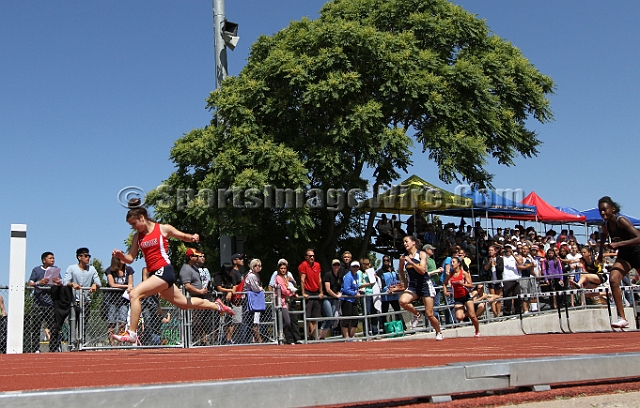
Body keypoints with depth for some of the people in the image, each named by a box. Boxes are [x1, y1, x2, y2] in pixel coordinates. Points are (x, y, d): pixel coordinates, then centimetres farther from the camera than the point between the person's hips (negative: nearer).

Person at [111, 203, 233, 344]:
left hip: (164, 271, -7)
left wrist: (193, 237, -14)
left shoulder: (163, 229, -3)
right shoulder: (137, 236, 13)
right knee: (183, 303, 19)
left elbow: (185, 237, 9)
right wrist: (121, 256, -11)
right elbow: (130, 258, 10)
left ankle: (132, 333, -17)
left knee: (134, 294, -21)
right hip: (155, 274, 7)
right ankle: (216, 305, 40)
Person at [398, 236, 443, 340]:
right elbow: (400, 271, 22)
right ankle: (416, 314, -1)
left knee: (429, 315, -3)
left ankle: (439, 333, 23)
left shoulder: (422, 254, -5)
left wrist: (410, 262, -23)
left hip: (425, 285, -3)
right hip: (413, 286, 3)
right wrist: (405, 283, 17)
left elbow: (422, 271, -17)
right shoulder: (403, 257, 3)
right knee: (402, 301, -30)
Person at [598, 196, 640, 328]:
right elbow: (604, 236, 23)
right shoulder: (605, 225, -3)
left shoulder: (621, 221, -23)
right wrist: (601, 253, 22)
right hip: (624, 256, 5)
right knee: (613, 279, -20)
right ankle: (622, 318, -20)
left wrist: (618, 244, -38)